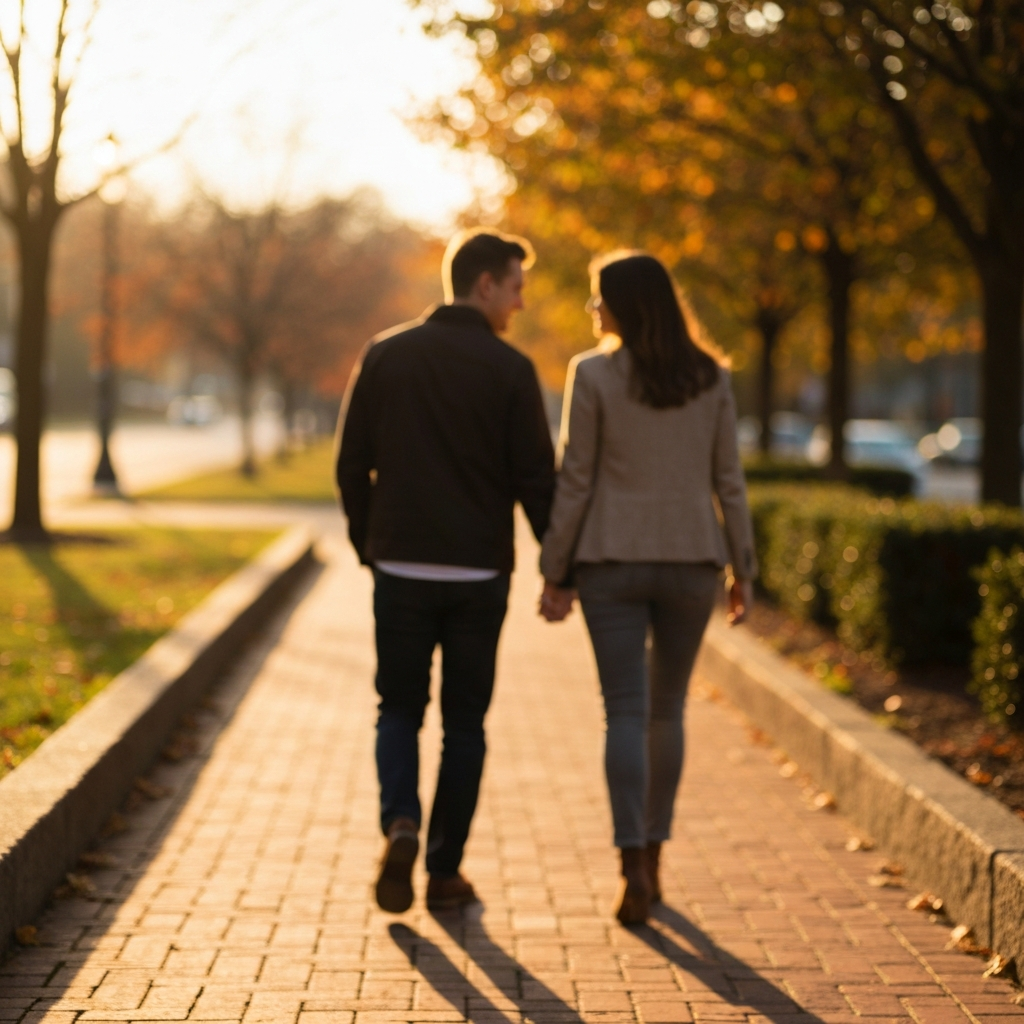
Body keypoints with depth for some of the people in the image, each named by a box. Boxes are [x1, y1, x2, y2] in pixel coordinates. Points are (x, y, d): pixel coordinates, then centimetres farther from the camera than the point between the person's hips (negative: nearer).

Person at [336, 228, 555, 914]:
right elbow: (535, 478, -7)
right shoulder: (510, 369, -6)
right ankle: (446, 871, 11)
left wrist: (367, 544, 16)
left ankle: (400, 826, -11)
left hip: (400, 568, 2)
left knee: (400, 710, 14)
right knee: (465, 722, 9)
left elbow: (352, 464, 4)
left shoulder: (385, 356, 2)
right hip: (479, 573, -2)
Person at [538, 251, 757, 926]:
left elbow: (575, 482, -7)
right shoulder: (710, 377, 2)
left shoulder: (593, 374, -7)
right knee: (667, 711, 16)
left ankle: (635, 869, -15)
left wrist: (556, 573, 0)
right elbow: (729, 480, 2)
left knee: (626, 713, -2)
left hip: (613, 563, -2)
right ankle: (651, 859, 22)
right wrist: (743, 570, 9)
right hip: (690, 562, 3)